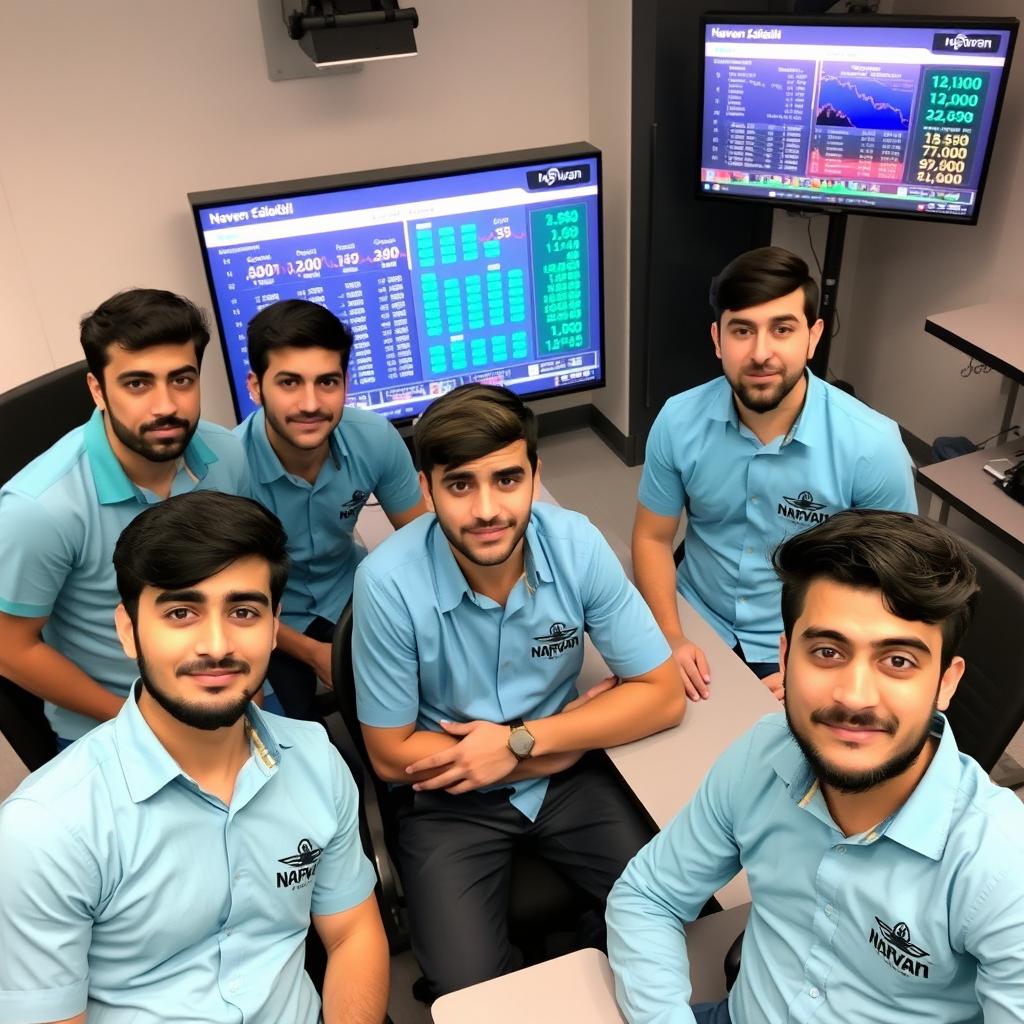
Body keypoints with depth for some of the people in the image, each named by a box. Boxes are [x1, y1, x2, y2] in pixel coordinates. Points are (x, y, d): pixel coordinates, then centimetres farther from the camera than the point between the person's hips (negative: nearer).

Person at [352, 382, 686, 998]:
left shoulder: (577, 545, -17)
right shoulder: (388, 583, -25)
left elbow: (663, 695, -10)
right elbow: (393, 755, -15)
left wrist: (522, 740, -21)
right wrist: (582, 721, -14)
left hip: (567, 775, 2)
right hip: (449, 795, -2)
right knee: (472, 989, -15)